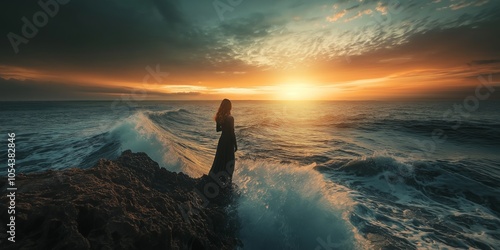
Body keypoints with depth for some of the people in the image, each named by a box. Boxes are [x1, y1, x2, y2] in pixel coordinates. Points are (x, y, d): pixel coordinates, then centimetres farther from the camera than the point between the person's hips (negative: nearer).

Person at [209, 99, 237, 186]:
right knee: (228, 161, 9)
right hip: (228, 142, -6)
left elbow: (217, 129, 8)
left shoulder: (219, 117, -3)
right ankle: (225, 181, 21)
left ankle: (214, 177, 34)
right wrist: (235, 145, -8)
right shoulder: (230, 118, -22)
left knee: (219, 159, 21)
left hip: (222, 140, 6)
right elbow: (232, 133, -18)